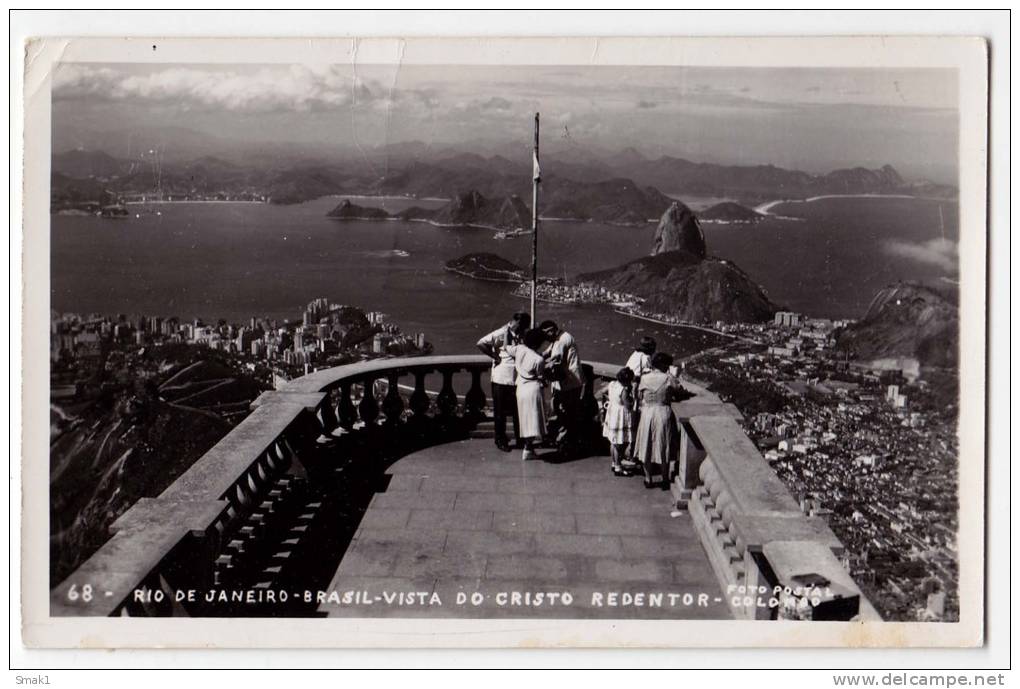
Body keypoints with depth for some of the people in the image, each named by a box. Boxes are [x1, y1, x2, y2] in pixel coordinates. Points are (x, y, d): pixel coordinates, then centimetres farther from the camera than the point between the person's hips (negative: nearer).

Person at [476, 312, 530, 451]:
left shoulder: (521, 335, 10)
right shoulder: (501, 334, -12)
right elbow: (481, 344, -19)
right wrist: (495, 356, -15)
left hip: (517, 379, 6)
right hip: (502, 379, -6)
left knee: (518, 410, 12)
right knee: (501, 412, 5)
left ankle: (520, 439, 23)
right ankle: (501, 440, 15)